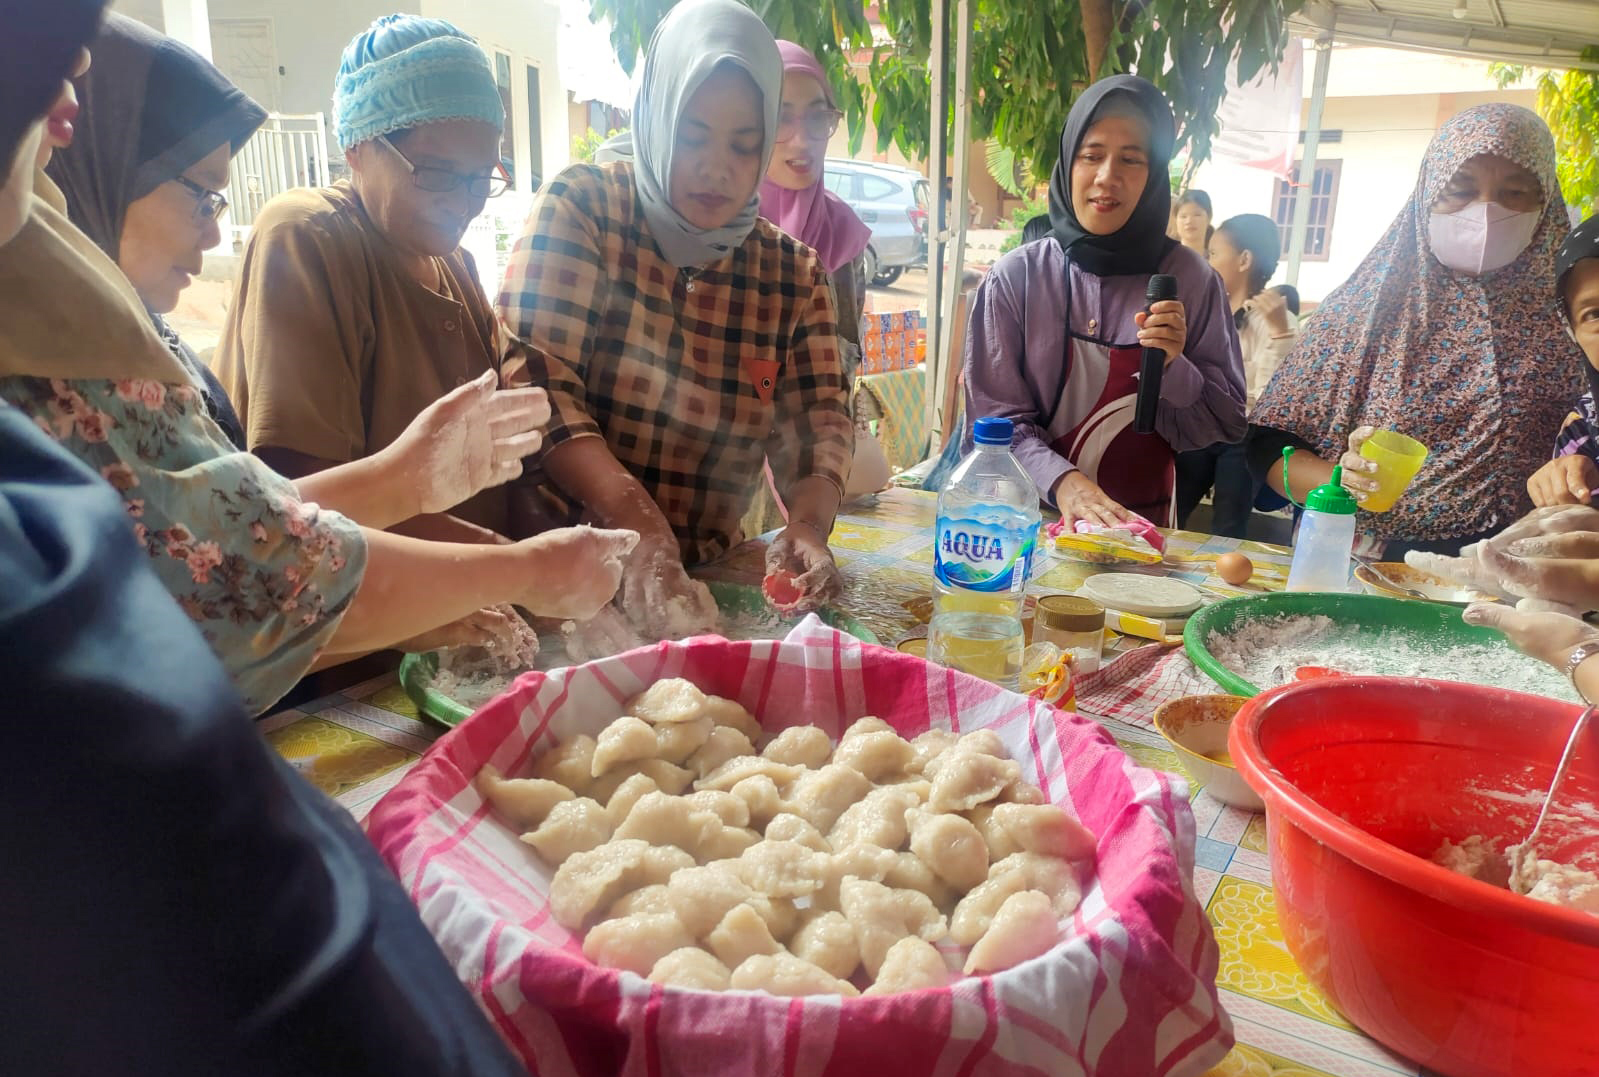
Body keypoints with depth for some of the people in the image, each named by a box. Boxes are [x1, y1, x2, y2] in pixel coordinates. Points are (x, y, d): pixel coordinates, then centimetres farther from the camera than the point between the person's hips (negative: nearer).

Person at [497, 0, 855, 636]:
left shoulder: (794, 274, 5)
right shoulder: (581, 206, -6)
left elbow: (818, 422, 1)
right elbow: (534, 379, -16)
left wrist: (808, 524, -22)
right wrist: (641, 527, -30)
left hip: (704, 579, 3)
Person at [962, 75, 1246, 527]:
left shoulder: (1190, 280, 1)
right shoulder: (1014, 278, -2)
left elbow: (1226, 427, 6)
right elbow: (996, 418, -3)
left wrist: (1174, 369, -12)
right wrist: (1061, 481, -20)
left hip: (1143, 522, 1)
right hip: (1032, 520, -1)